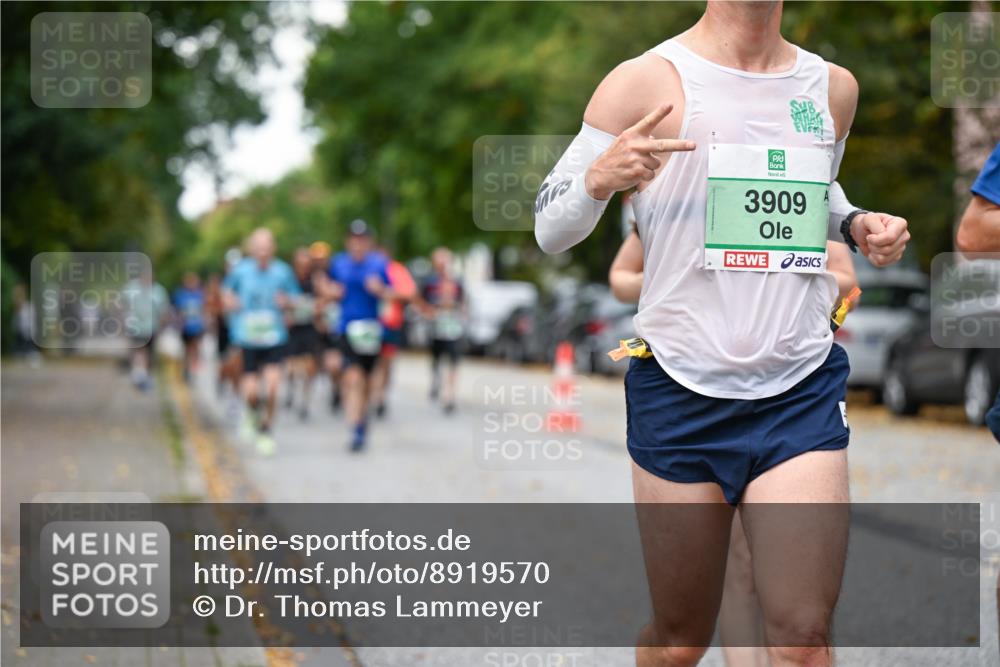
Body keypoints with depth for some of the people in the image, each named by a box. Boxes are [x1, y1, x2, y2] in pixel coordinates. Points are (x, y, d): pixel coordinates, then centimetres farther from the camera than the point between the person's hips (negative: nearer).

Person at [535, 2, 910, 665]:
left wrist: (857, 225, 6)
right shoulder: (646, 81, -4)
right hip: (680, 393, -2)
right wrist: (598, 179, -23)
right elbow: (550, 227, 0)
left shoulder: (834, 88, 9)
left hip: (804, 392, 3)